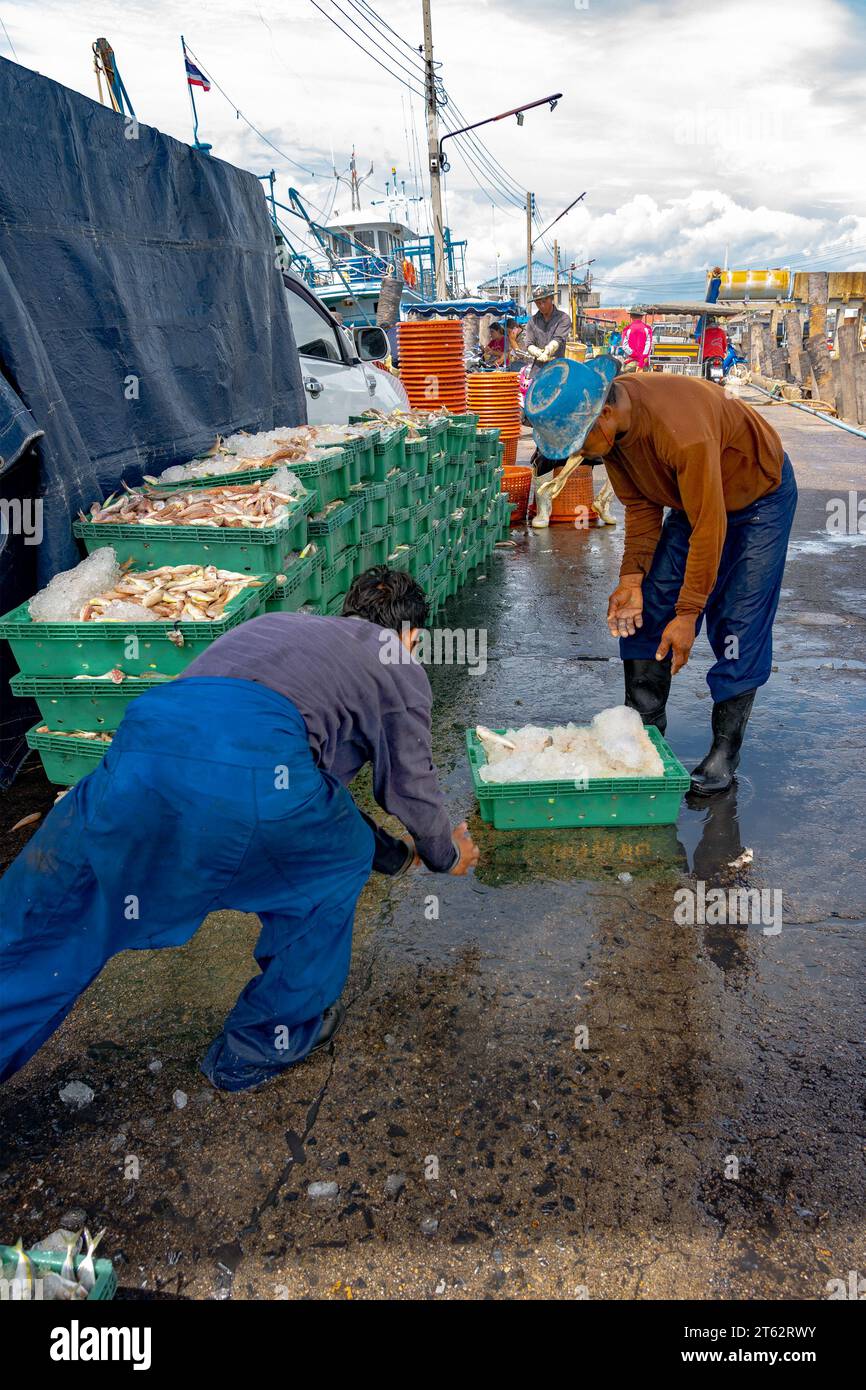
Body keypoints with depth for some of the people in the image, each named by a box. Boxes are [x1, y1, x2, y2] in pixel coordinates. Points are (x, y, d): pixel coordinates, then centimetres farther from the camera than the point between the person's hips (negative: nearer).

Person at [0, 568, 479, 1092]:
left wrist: (394, 852, 58)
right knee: (339, 859, 27)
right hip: (253, 773, -5)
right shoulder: (401, 670, 25)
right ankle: (267, 1043, 35)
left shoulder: (277, 624, 41)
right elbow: (413, 790, 28)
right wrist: (449, 855, 52)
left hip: (140, 740, 5)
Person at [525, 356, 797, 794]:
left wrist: (688, 613, -28)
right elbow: (641, 504, -5)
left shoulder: (681, 429, -40)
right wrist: (632, 577, -13)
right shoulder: (610, 427, -17)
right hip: (690, 498, 7)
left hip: (759, 495, -7)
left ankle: (725, 751, 2)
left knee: (739, 625, -10)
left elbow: (709, 526, -34)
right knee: (645, 609, 1)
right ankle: (643, 728, 13)